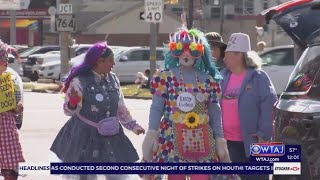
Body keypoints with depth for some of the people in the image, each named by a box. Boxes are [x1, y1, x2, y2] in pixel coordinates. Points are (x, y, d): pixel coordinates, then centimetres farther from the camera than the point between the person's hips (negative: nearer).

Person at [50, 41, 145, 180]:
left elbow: (121, 108, 17)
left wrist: (133, 126, 19)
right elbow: (68, 111, -9)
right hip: (86, 137, -6)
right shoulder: (80, 81, -12)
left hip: (110, 137, 6)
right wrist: (73, 103, -30)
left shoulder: (113, 79, 6)